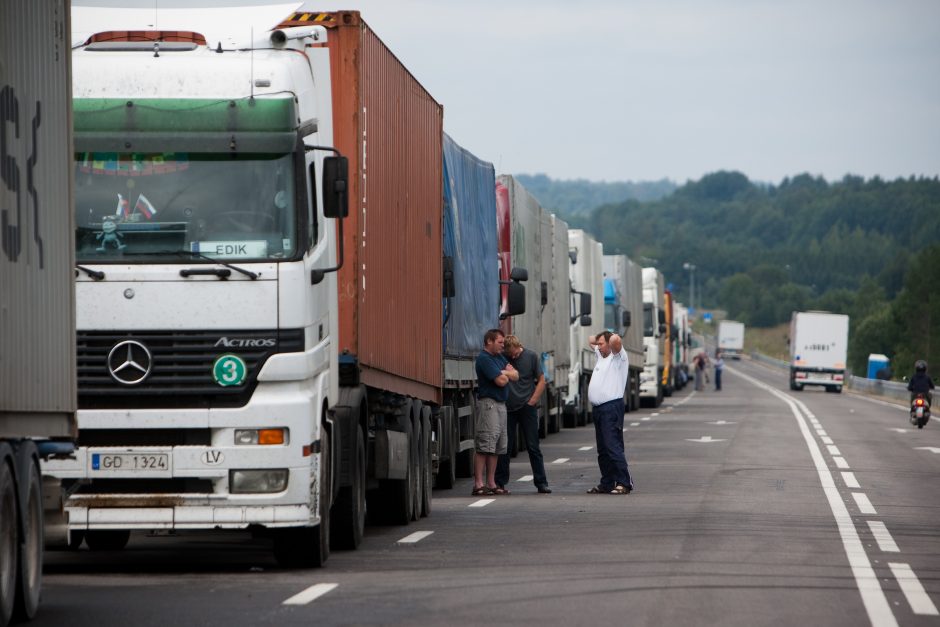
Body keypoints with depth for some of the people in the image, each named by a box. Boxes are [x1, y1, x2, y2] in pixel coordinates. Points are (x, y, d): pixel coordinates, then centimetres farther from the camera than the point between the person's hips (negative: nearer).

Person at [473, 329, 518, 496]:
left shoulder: (499, 357, 19)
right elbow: (501, 381, -16)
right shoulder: (484, 359, -10)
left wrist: (504, 373, -7)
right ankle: (479, 484, -14)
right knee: (484, 446, -12)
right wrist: (506, 374, 4)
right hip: (488, 403, -10)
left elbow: (515, 376, 11)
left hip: (501, 404, 10)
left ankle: (491, 483, 13)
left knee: (496, 448, 9)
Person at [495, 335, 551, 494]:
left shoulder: (532, 356, -1)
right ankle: (500, 482, 11)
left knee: (533, 446, 0)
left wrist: (532, 402, -4)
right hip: (507, 409, 1)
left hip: (527, 408, -1)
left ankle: (541, 483, 3)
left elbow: (541, 381, 3)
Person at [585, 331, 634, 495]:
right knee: (602, 449, 12)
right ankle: (607, 483, 17)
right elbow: (590, 341, 38)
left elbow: (616, 340, -25)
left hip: (612, 407, -9)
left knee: (613, 446, -15)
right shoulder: (601, 355, 20)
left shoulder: (618, 357, -5)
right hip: (598, 408, 9)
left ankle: (624, 483, -16)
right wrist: (597, 340, 23)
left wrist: (612, 337, -5)